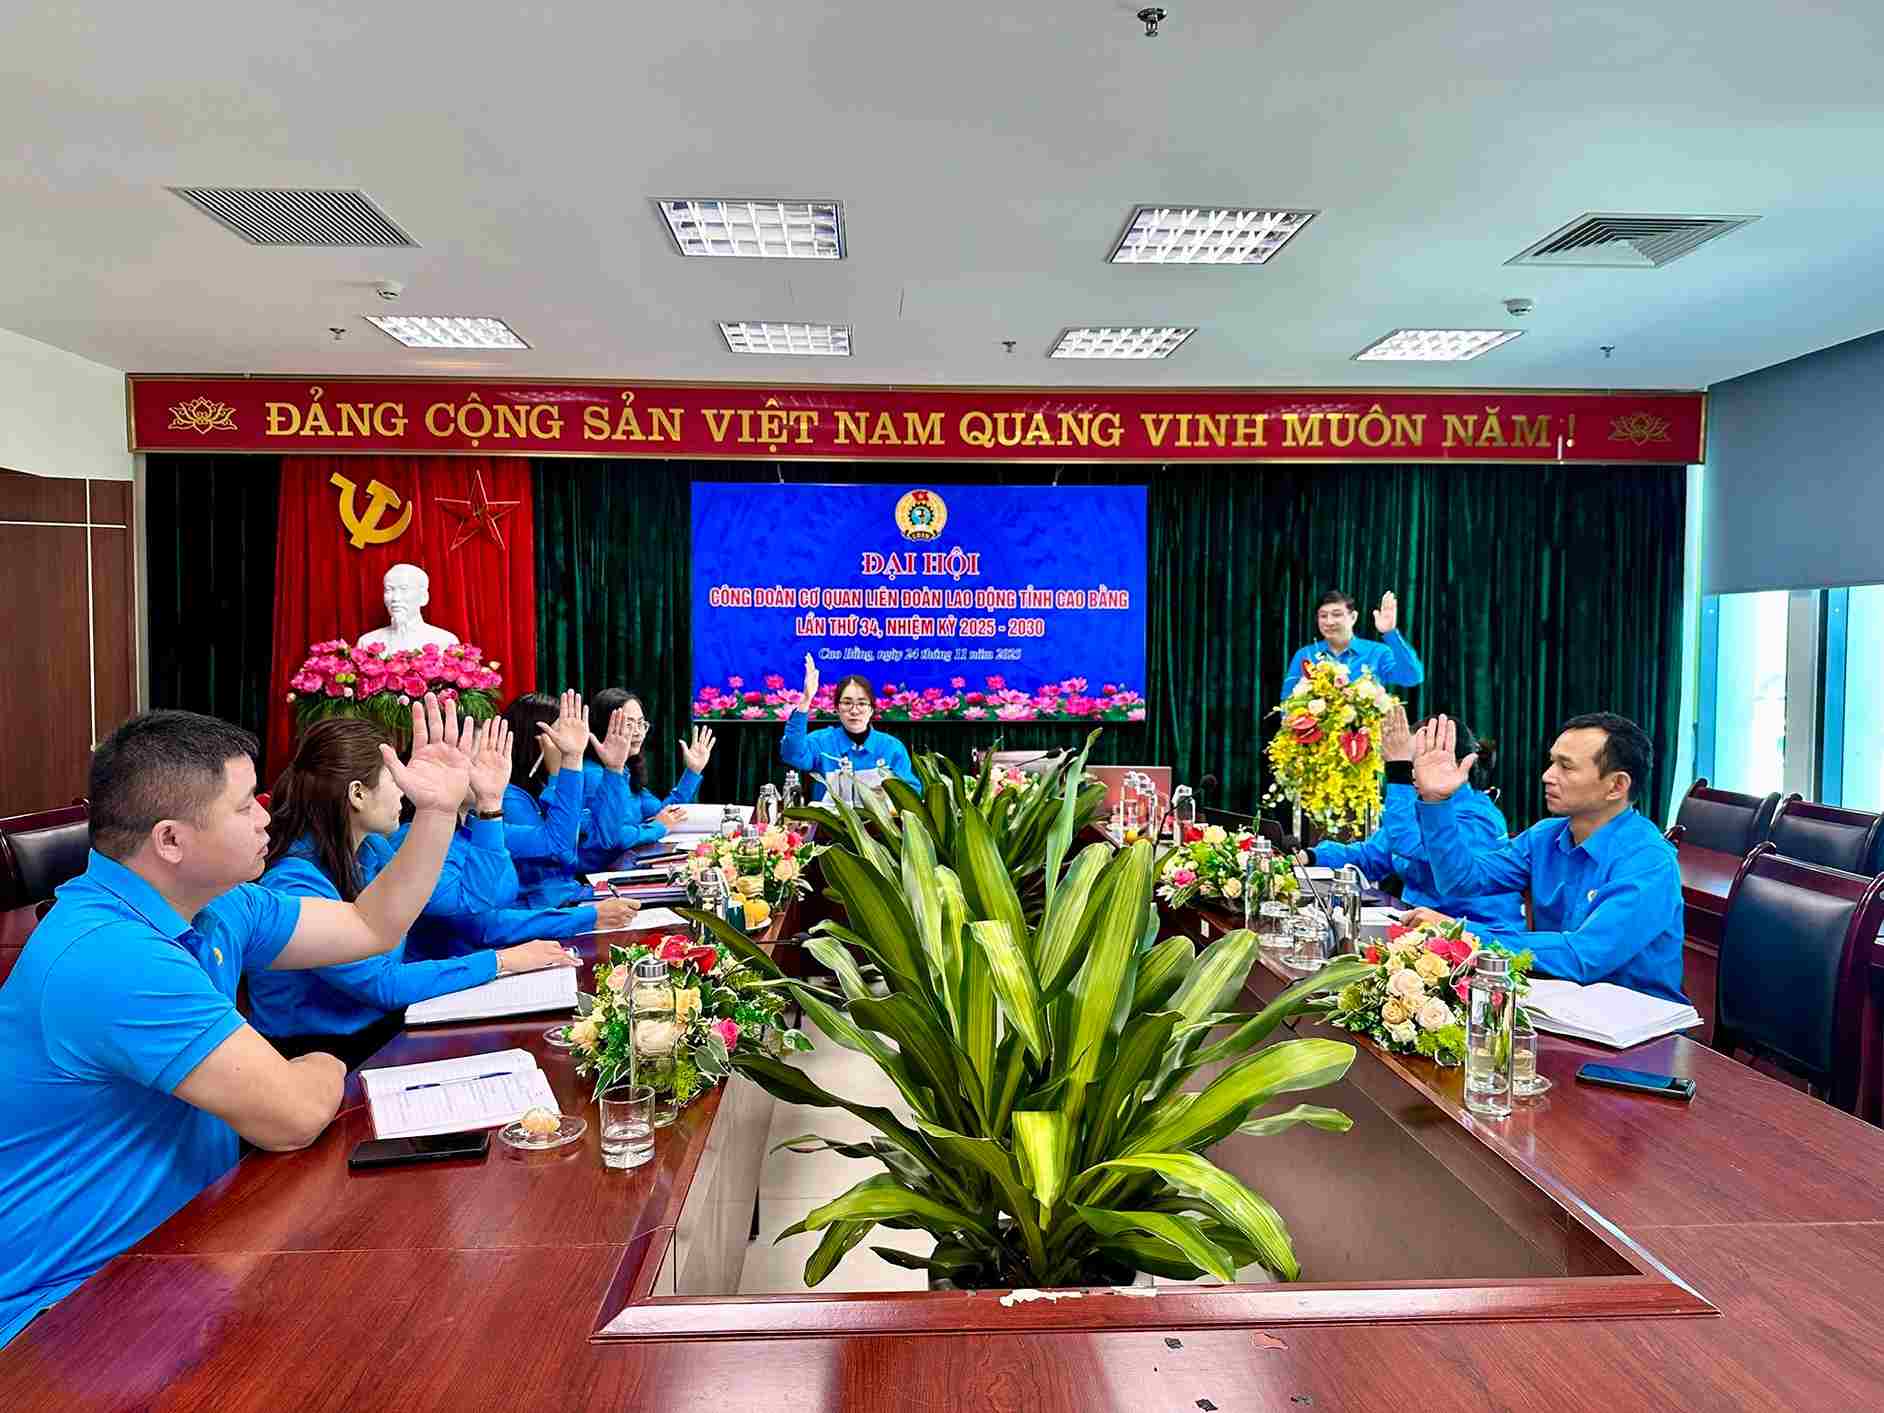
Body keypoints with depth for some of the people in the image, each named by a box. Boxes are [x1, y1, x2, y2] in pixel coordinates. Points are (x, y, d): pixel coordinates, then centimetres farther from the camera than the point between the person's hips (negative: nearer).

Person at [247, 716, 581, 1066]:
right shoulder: (293, 882, -22)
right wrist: (499, 961, -22)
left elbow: (471, 897, 9)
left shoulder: (371, 849, 3)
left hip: (383, 1029, 7)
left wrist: (490, 802, 4)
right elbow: (384, 984, -24)